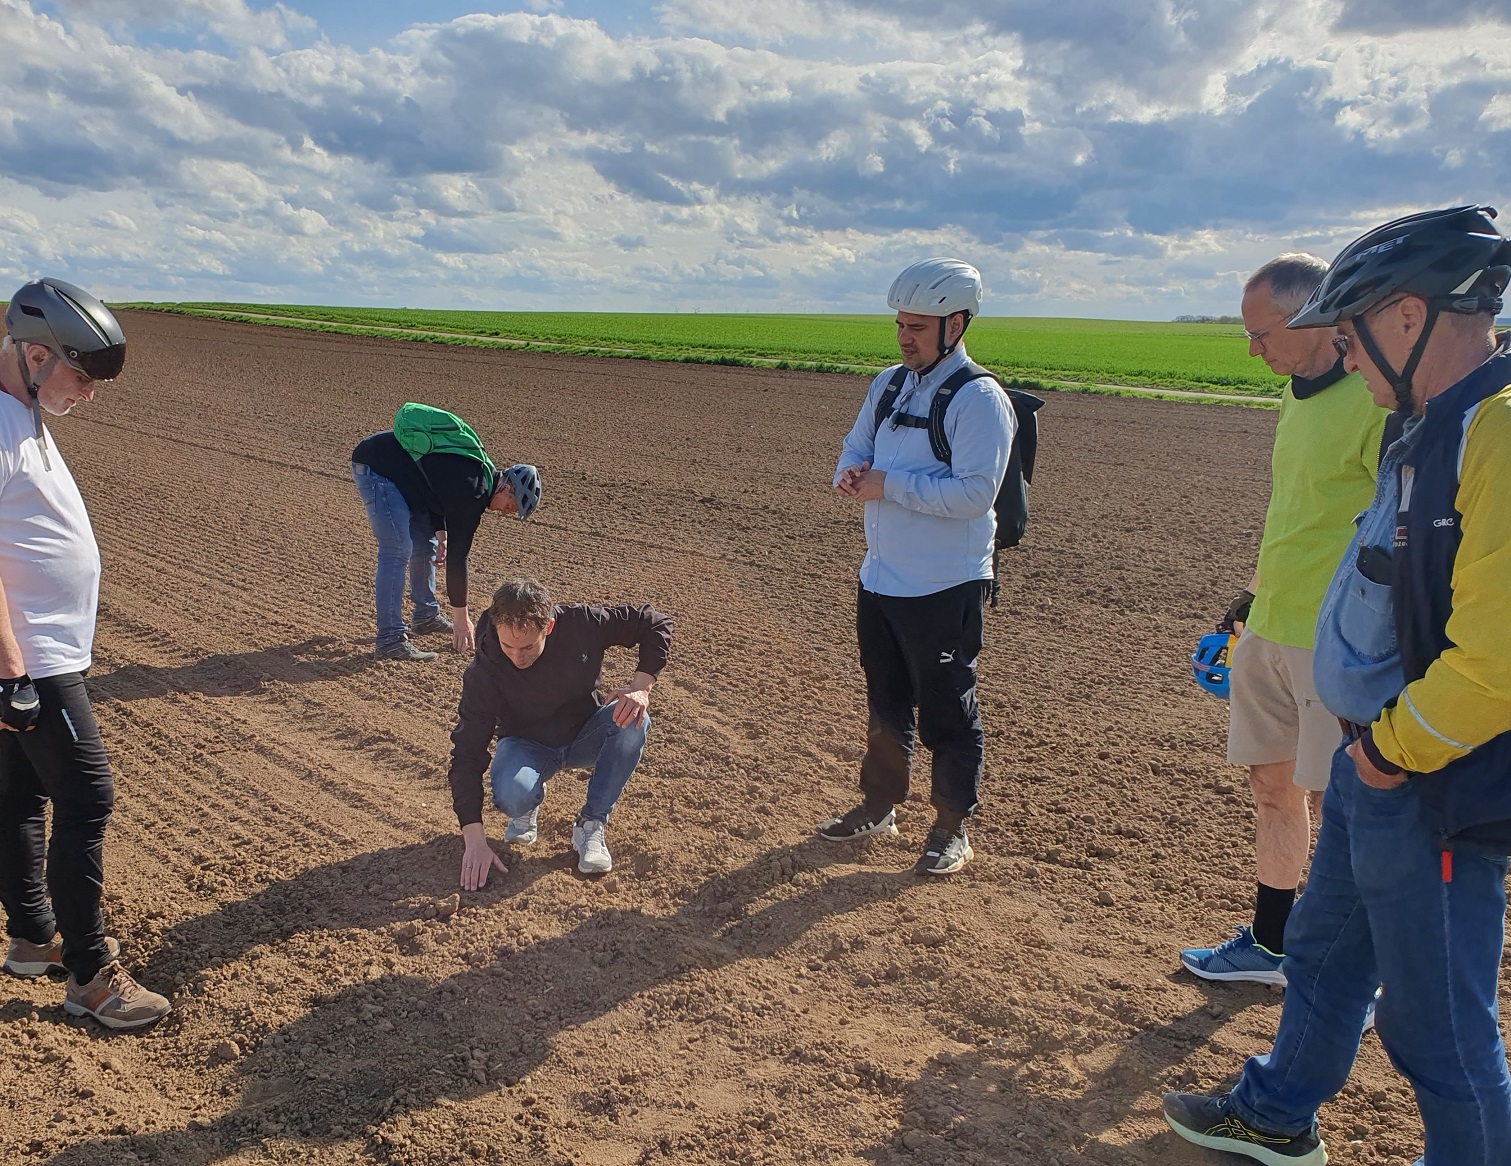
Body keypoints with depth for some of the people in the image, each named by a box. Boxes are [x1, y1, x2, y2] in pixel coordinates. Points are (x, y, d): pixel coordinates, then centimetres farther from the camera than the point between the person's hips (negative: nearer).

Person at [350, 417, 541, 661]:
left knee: (426, 543, 14)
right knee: (398, 551, -16)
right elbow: (458, 555, -20)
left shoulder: (481, 474, 4)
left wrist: (440, 535, 0)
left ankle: (426, 617, 26)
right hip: (375, 466, -10)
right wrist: (461, 617, -14)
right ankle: (390, 640, -16)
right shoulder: (472, 492, -23)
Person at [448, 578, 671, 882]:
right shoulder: (483, 673, -26)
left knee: (633, 720, -32)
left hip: (585, 738, 2)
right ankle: (527, 808, 5)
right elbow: (467, 755, -25)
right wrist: (474, 840, -32)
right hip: (528, 745, -1)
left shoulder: (581, 623, -25)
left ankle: (591, 824, -15)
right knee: (511, 795, -36)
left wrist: (641, 687, -28)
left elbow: (655, 623, -13)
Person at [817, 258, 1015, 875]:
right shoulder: (889, 384, 10)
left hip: (944, 590, -7)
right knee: (884, 704, 20)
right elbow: (855, 449, 17)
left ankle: (952, 828, 21)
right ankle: (879, 806, 36)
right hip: (879, 580, 8)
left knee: (947, 713, 5)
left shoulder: (979, 399, -15)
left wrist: (889, 484, -21)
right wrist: (849, 476, -7)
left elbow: (974, 493, -24)